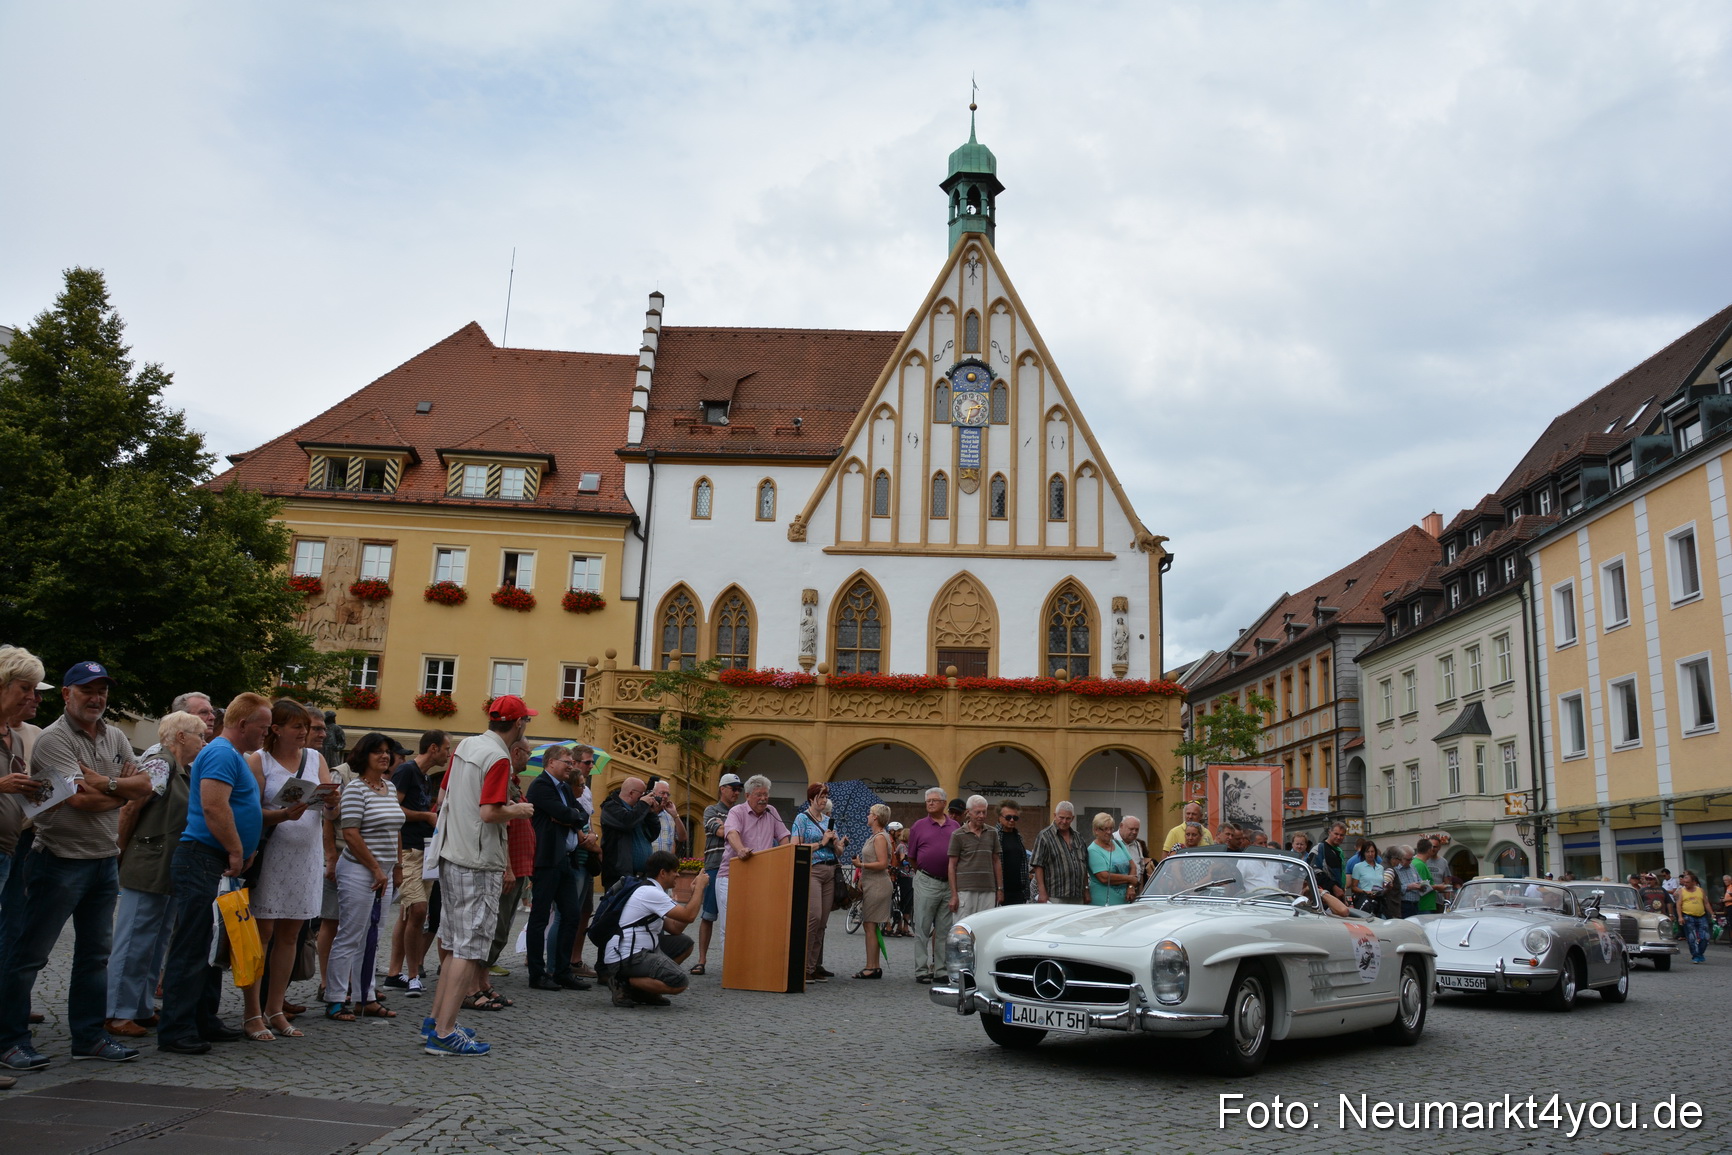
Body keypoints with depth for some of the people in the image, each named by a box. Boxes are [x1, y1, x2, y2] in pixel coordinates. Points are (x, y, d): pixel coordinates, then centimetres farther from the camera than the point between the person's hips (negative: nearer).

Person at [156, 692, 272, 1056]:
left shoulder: (234, 755, 20)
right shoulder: (222, 754, -13)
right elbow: (214, 807, -24)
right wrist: (236, 852, -18)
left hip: (221, 865, 11)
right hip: (204, 861, -11)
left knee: (214, 946, 14)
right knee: (192, 947, -7)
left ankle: (204, 1021, 21)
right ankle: (175, 1030, -3)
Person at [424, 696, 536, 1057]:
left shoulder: (465, 745, 9)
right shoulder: (499, 758, -17)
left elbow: (445, 792, 19)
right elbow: (489, 813, -24)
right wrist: (516, 810, -5)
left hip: (450, 856, 9)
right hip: (478, 864, -9)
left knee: (456, 946, 18)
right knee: (470, 949, -4)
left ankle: (435, 1020, 22)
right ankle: (443, 1033, -4)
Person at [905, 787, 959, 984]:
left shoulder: (955, 827, 9)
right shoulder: (919, 826, 3)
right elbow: (911, 857, 8)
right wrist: (923, 873, 9)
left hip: (950, 884, 3)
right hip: (926, 884, -2)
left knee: (944, 930, 8)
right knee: (922, 929, -1)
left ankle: (941, 970, 16)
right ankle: (921, 970, 4)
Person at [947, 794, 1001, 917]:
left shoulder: (992, 833, 12)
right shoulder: (958, 835, 1)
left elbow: (997, 862, 16)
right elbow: (952, 865, 0)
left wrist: (1000, 889, 9)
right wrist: (953, 894, -6)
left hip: (988, 890, 3)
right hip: (965, 890, -3)